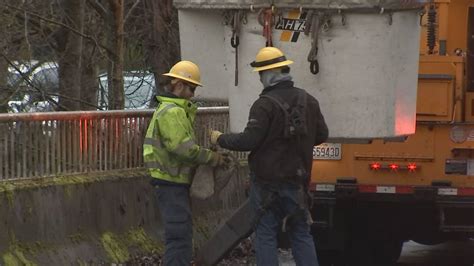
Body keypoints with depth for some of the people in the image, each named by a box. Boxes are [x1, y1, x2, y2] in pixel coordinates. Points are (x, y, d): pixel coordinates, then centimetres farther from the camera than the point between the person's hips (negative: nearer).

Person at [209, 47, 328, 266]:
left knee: (266, 235, 0)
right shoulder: (308, 101, 6)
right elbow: (321, 135, 13)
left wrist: (220, 139, -4)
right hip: (297, 180, 6)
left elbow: (249, 140, -19)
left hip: (268, 182, -6)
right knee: (301, 234, 11)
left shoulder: (265, 104, -15)